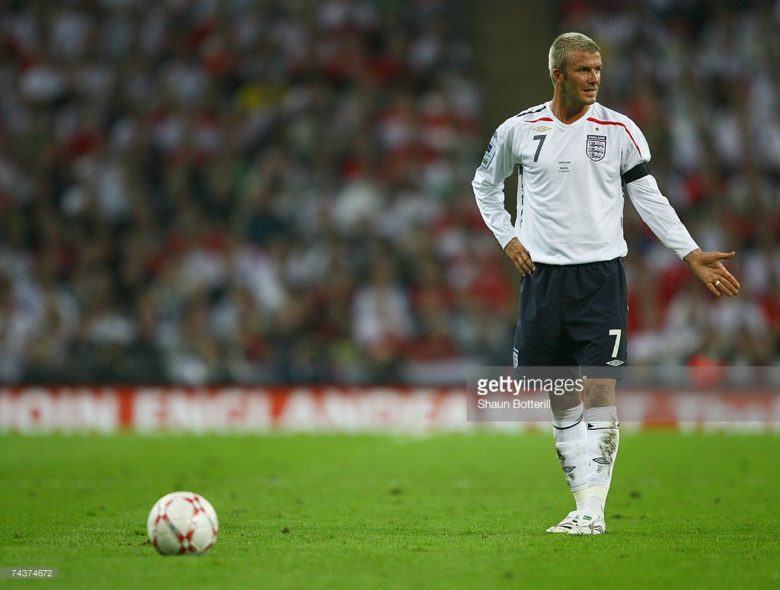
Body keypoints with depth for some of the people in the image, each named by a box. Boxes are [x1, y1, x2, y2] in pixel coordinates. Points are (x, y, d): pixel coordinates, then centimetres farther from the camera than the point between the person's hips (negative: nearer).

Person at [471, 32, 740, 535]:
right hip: (542, 274, 2)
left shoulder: (619, 130, 1)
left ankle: (592, 511, -11)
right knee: (562, 401, 5)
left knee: (600, 391, -11)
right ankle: (585, 504, 12)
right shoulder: (520, 130, 3)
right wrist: (508, 238, 8)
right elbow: (485, 183, 20)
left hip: (600, 275, -2)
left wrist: (693, 256, -2)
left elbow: (650, 199, 5)